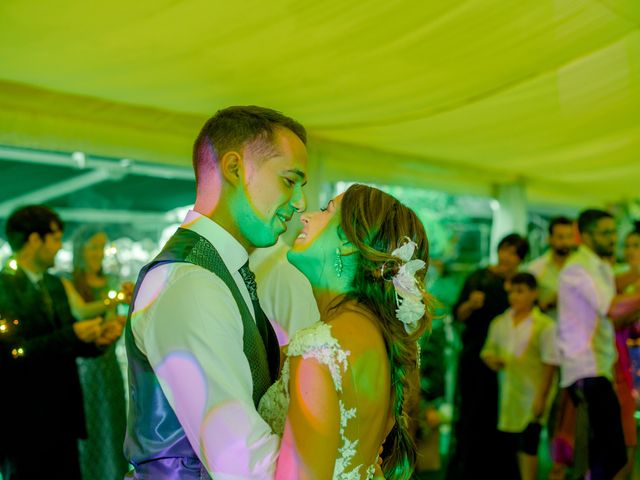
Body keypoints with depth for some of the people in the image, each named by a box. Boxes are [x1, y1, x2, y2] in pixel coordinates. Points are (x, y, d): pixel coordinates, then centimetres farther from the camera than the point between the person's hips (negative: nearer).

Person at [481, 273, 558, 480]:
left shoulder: (544, 325, -8)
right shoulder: (499, 323, 9)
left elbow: (550, 364, -8)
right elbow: (488, 350, 16)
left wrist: (541, 396, -12)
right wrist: (491, 359, -8)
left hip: (533, 395, -5)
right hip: (508, 396, 5)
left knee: (528, 445, -3)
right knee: (513, 443, 11)